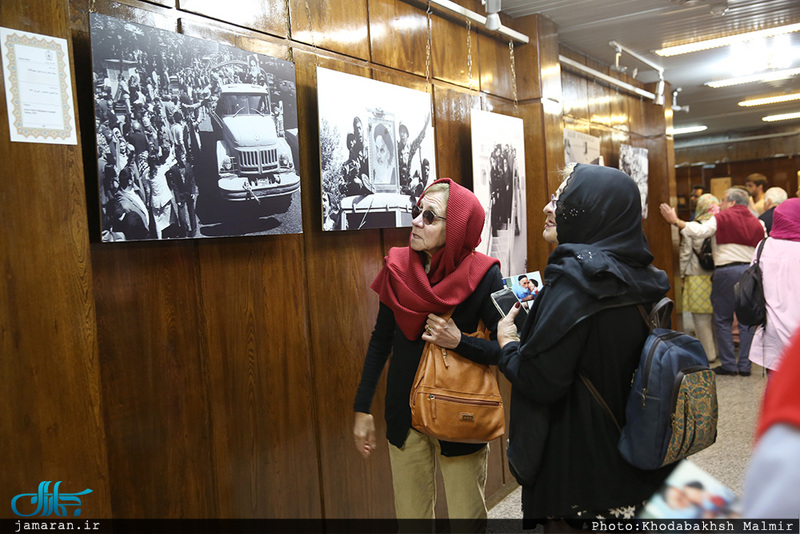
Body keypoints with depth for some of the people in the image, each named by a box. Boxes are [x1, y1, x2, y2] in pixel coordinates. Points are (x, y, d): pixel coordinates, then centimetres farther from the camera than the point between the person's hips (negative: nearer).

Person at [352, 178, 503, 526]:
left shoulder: (482, 276, -14)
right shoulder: (399, 268, -5)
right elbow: (380, 341, 4)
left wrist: (459, 342, -25)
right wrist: (362, 409, 6)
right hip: (404, 416, 3)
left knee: (467, 514, 13)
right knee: (410, 513, 18)